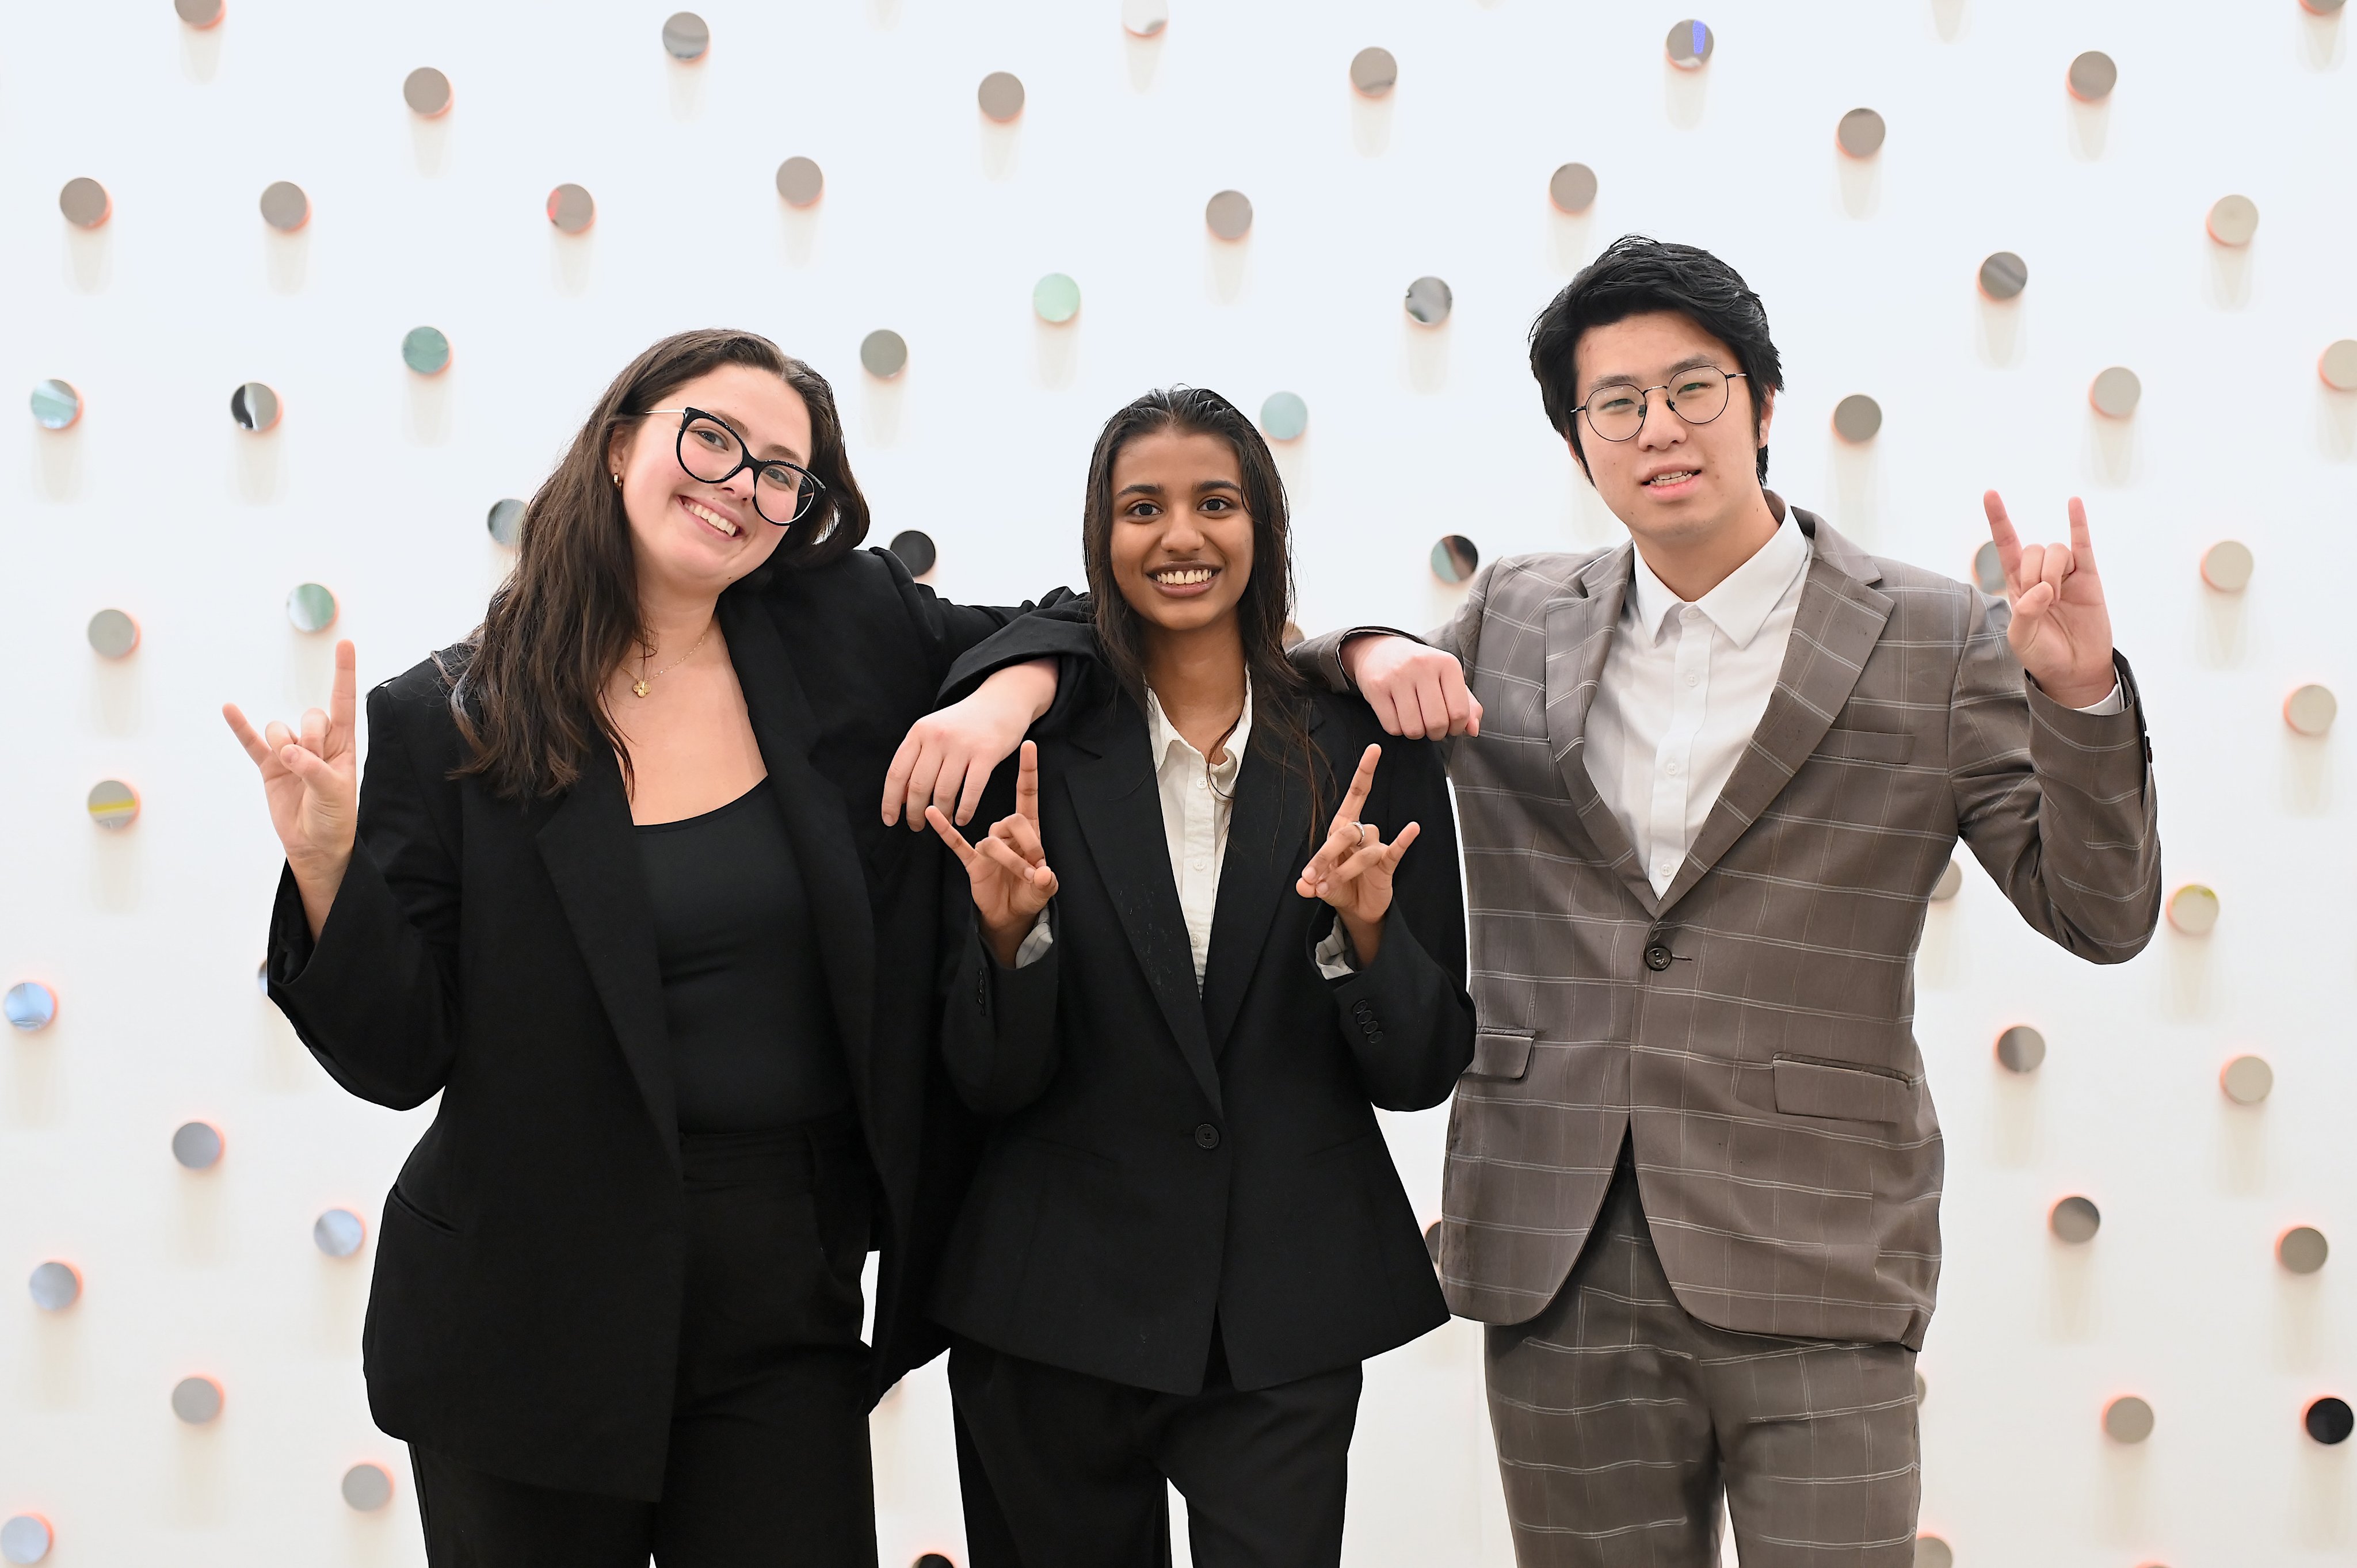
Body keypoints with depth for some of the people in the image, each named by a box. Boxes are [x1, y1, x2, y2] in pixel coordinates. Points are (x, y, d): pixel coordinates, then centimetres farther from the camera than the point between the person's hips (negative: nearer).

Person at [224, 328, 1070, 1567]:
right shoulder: (445, 722, -4)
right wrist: (325, 861, -20)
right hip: (532, 1310, -1)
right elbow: (396, 1058, -5)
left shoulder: (844, 640, 1)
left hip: (786, 1297, 2)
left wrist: (1001, 701, -4)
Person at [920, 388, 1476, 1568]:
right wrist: (1012, 934, -20)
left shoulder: (1364, 752, 0)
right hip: (1056, 1319, 0)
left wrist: (1363, 932, -17)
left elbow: (1424, 1072, 1)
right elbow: (992, 1082, -2)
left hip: (1289, 1327, 0)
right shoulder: (1038, 753, -2)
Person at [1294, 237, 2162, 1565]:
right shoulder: (1515, 622, 10)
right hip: (1562, 1268, 3)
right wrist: (1374, 655, -1)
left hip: (1813, 1271, -3)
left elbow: (2101, 913, 1)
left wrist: (2078, 692, -16)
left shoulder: (1938, 645, 1)